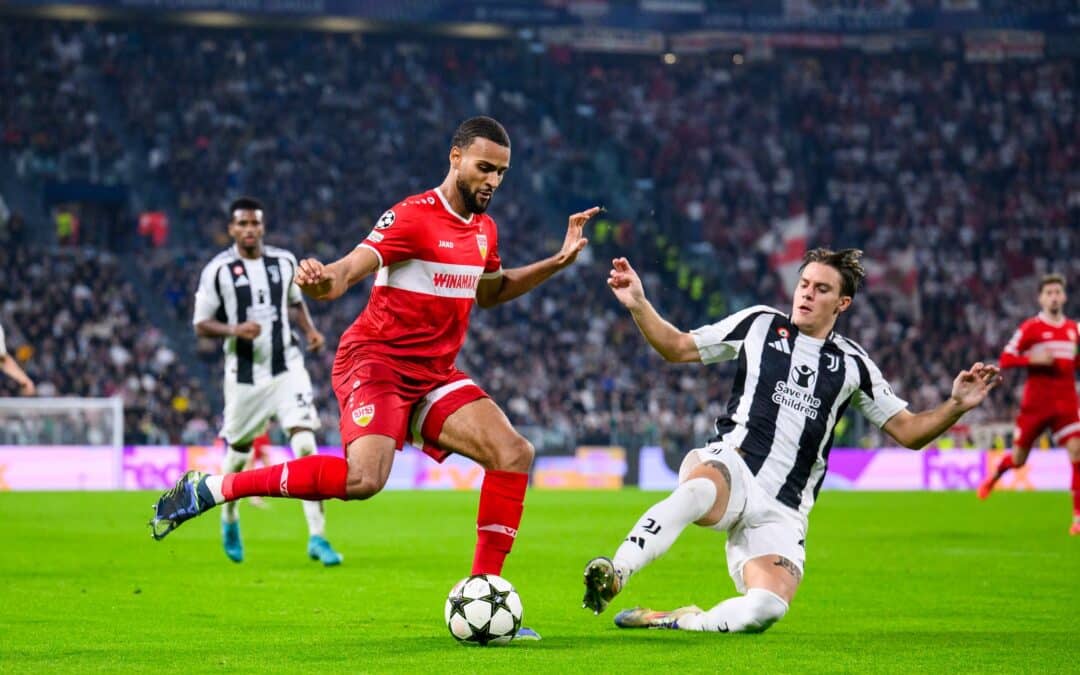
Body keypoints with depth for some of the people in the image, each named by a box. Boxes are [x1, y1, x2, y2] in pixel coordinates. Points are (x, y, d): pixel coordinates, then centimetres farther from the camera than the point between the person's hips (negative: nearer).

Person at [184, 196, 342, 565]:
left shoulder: (284, 261, 4)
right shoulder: (218, 270, -7)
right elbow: (201, 325, -3)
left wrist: (310, 329, 4)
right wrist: (234, 330, -22)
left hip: (287, 368, 1)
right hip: (244, 374, -1)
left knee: (306, 445, -14)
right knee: (238, 452, 12)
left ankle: (317, 537, -14)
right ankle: (229, 519, 43)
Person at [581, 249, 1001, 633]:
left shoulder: (853, 364, 13)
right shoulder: (758, 324, 10)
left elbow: (908, 431, 15)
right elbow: (677, 348, 16)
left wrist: (956, 405, -3)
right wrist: (638, 305, 2)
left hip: (782, 512, 2)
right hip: (729, 469, -2)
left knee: (766, 608, -24)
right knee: (698, 491, -42)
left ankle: (673, 622, -5)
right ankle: (612, 577, -45)